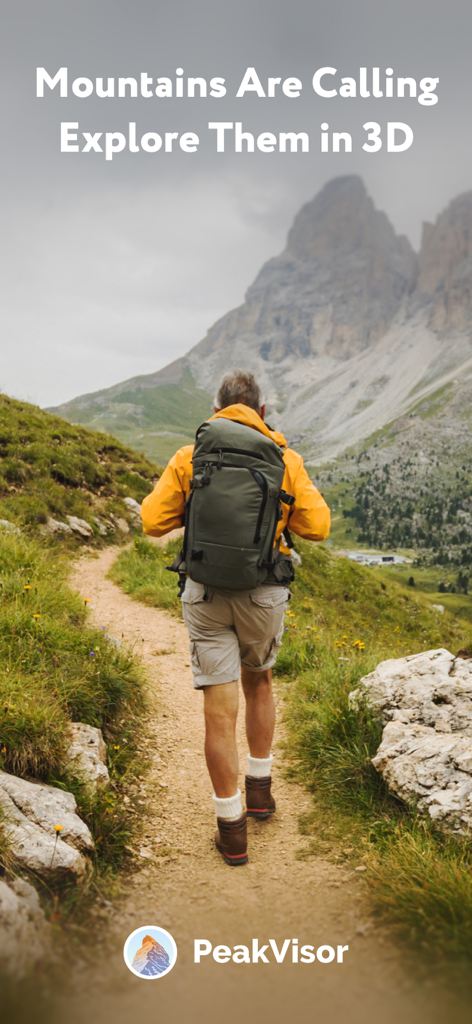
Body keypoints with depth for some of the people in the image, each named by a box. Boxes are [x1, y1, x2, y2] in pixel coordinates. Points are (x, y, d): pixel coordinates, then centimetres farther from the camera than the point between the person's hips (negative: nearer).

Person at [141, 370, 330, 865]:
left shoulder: (188, 457, -2)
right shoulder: (286, 459, -3)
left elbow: (153, 521, -1)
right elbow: (317, 527, -2)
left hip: (205, 595, -1)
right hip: (264, 595, 1)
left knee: (220, 710, 5)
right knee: (258, 682, 27)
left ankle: (232, 829, 16)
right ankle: (259, 788, 36)